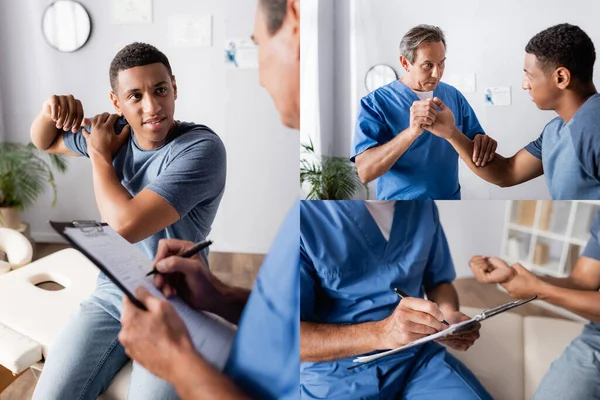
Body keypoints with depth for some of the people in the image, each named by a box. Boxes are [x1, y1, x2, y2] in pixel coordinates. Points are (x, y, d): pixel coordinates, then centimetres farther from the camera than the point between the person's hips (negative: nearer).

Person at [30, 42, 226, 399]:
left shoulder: (202, 147, -20)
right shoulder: (114, 131, 2)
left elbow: (126, 225, -27)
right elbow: (44, 142, 20)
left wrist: (99, 155, -11)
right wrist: (50, 112, -3)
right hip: (112, 293, 5)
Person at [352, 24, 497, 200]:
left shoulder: (454, 96, -1)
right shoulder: (375, 103, -14)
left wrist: (482, 143, -19)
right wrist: (411, 132, -36)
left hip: (451, 196, 4)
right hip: (399, 198, -4)